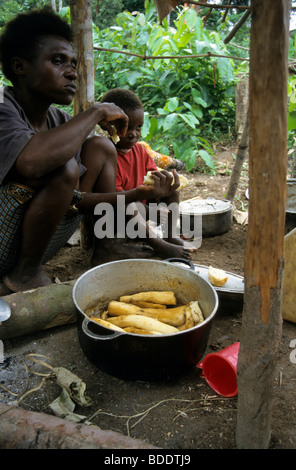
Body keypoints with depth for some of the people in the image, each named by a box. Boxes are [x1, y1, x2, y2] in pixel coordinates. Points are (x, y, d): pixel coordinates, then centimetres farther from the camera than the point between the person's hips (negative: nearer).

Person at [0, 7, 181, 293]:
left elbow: (76, 200, 1)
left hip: (35, 244, 8)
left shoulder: (59, 120, 3)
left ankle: (105, 248, 7)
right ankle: (26, 271, -11)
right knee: (64, 168, -30)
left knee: (101, 146, 4)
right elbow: (33, 160, -42)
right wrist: (96, 113, -26)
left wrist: (136, 195, -12)